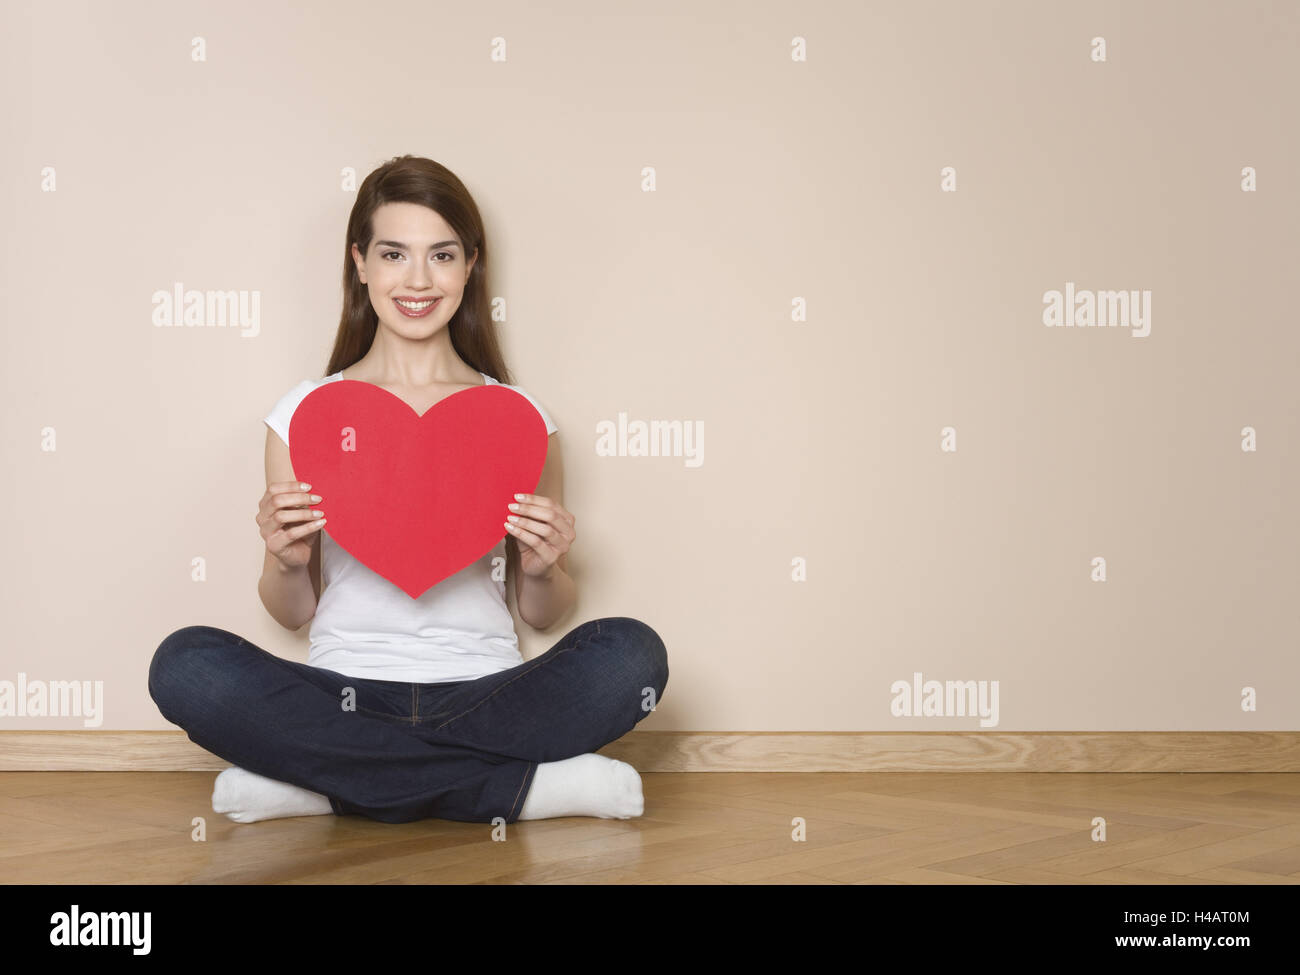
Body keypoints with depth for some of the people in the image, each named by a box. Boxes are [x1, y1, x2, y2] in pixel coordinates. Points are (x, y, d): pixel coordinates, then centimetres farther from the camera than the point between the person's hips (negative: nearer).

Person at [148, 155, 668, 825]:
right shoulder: (305, 412, 6)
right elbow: (292, 613, 10)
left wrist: (543, 570, -9)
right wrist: (287, 561, -11)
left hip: (482, 690, 0)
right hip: (344, 689, 0)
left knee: (630, 653, -27)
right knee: (185, 665, -28)